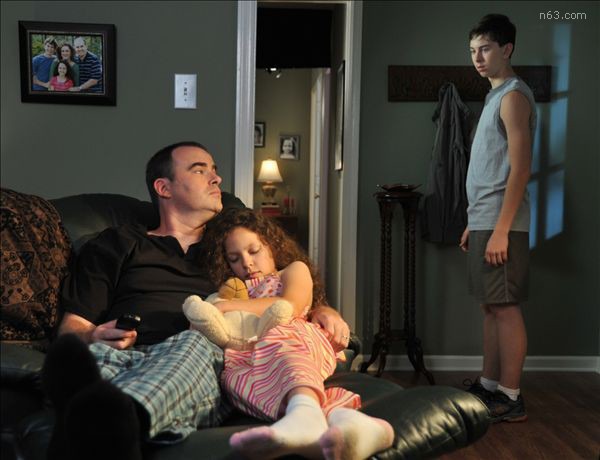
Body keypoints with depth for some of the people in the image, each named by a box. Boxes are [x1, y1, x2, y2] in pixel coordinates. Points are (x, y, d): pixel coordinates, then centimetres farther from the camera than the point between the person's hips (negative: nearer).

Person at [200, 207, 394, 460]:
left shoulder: (294, 269, 27)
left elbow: (290, 307, 3)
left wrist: (229, 306, -6)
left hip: (290, 337, -2)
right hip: (245, 354, 2)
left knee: (278, 347, -41)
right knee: (234, 372, -39)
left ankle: (305, 413, -79)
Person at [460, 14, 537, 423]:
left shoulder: (514, 95, -10)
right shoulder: (496, 97, 19)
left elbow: (520, 169, -18)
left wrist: (500, 229, -22)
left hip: (500, 224, -9)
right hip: (484, 221, 10)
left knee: (506, 308, -5)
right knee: (491, 306, 12)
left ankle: (511, 398, 1)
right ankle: (490, 386, 20)